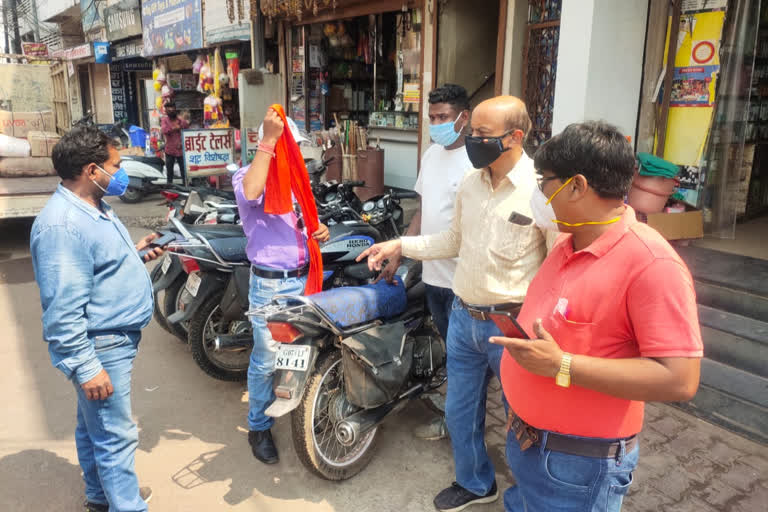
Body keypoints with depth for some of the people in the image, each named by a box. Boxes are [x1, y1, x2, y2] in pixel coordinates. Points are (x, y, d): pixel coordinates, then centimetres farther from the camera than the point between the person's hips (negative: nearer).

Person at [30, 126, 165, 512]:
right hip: (100, 348, -10)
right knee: (116, 436, 1)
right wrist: (86, 367, -25)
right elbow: (62, 310, -27)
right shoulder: (63, 224, -25)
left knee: (95, 427, 24)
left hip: (114, 338, 10)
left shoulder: (92, 208, 8)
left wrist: (135, 253, 8)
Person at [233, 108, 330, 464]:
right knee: (266, 361, 3)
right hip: (270, 284, -7)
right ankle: (259, 428, 22)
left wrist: (320, 231, 0)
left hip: (304, 278, 7)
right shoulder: (247, 176, -10)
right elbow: (251, 192, -36)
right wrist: (268, 140, -32)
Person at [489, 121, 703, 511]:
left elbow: (679, 380, -27)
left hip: (578, 463, -8)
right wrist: (519, 406, 10)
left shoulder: (652, 264, -24)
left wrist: (561, 366, -29)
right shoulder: (568, 244, 3)